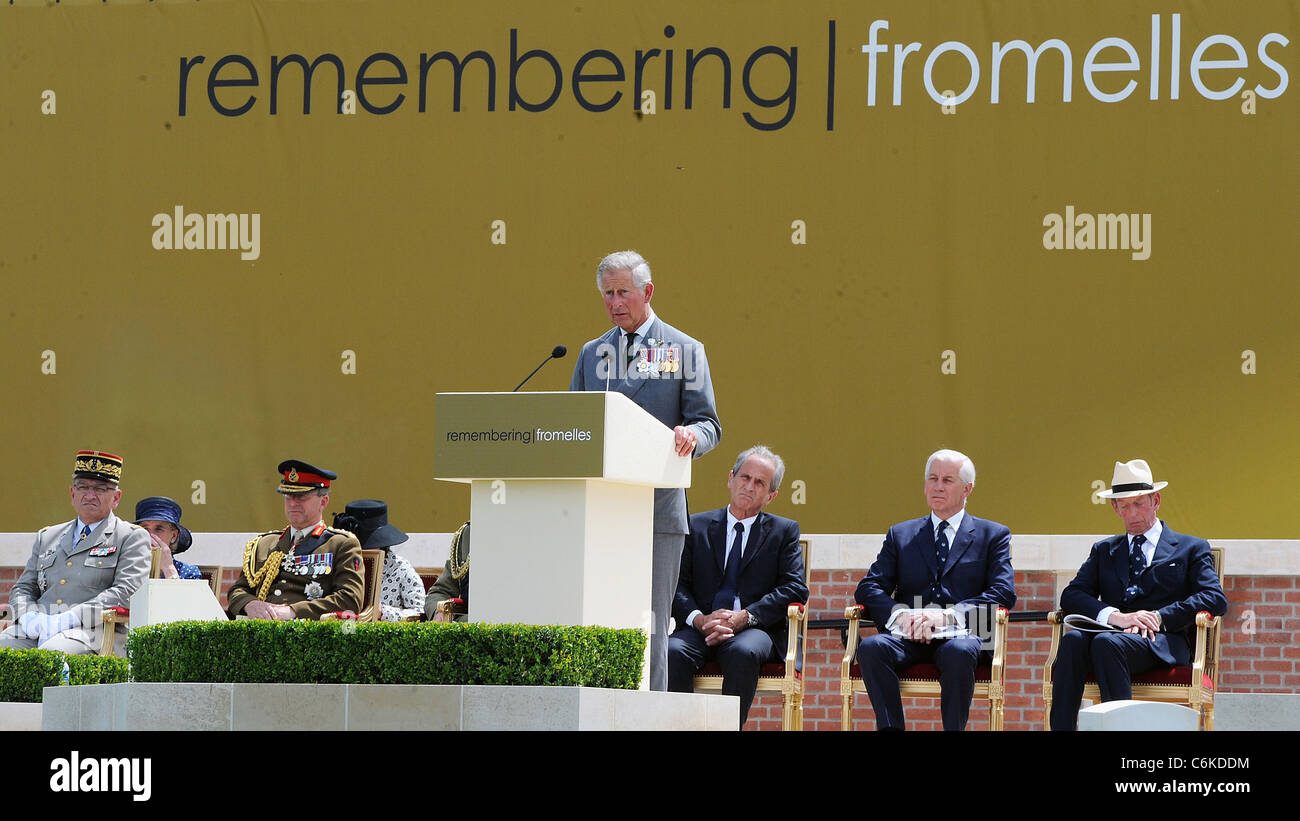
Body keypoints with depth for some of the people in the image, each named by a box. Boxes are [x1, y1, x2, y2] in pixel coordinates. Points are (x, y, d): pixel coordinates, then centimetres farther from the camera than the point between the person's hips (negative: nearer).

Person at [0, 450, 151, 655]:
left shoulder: (132, 538, 10)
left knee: (49, 656, -38)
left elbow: (125, 593, -4)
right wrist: (30, 617, -2)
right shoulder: (47, 537, 28)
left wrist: (68, 619, -16)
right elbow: (23, 589, 25)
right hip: (36, 631, 5)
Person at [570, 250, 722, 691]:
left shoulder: (684, 350, 8)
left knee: (649, 624, -5)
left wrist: (692, 435, -20)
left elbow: (708, 425, 3)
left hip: (657, 507, -3)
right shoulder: (592, 353, 18)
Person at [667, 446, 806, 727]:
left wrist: (745, 616, -13)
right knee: (672, 652, -31)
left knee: (743, 653, -37)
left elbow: (795, 588, 2)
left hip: (756, 630, -1)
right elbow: (677, 584, 9)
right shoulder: (697, 526, 18)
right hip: (702, 628, 2)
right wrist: (699, 619, -13)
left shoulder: (784, 531, 15)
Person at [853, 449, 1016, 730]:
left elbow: (1004, 593, 0)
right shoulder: (901, 535, 22)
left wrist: (947, 616, -15)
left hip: (961, 635, -2)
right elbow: (868, 588, 12)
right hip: (908, 638, 2)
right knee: (870, 648, -30)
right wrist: (900, 614, -12)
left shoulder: (993, 535, 15)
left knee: (959, 653, -38)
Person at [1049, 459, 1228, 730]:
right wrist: (1114, 616, -9)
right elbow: (1071, 596, 12)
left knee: (1107, 643, -36)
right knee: (1073, 640, -33)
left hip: (1162, 643, -3)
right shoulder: (1104, 551, 28)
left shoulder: (1191, 549, 18)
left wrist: (1159, 617, -11)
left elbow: (1215, 599, 3)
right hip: (1114, 632, 3)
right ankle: (1061, 729, -41)